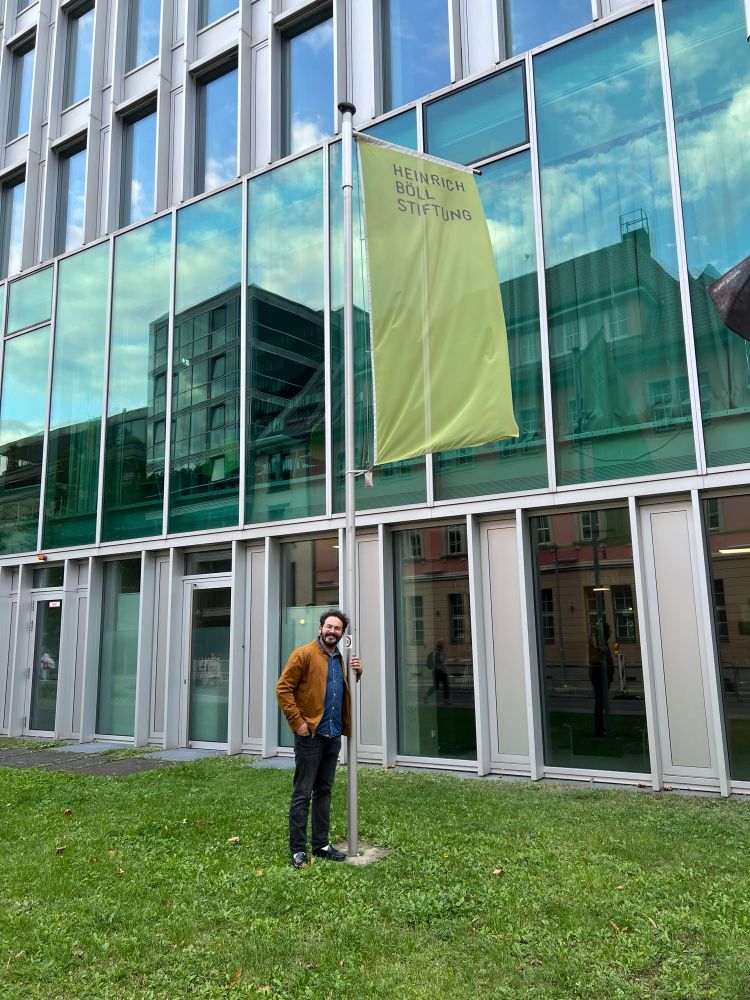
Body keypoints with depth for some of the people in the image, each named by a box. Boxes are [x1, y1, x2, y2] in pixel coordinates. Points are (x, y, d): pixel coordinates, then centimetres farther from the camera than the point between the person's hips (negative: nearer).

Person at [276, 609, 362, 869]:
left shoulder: (339, 659, 13)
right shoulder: (304, 654, -9)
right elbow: (283, 689, -13)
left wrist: (356, 674, 4)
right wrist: (297, 722, -17)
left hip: (333, 736, 7)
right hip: (310, 735, -7)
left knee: (324, 791, 14)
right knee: (302, 794, -1)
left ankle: (321, 844, 23)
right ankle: (297, 850, 8)